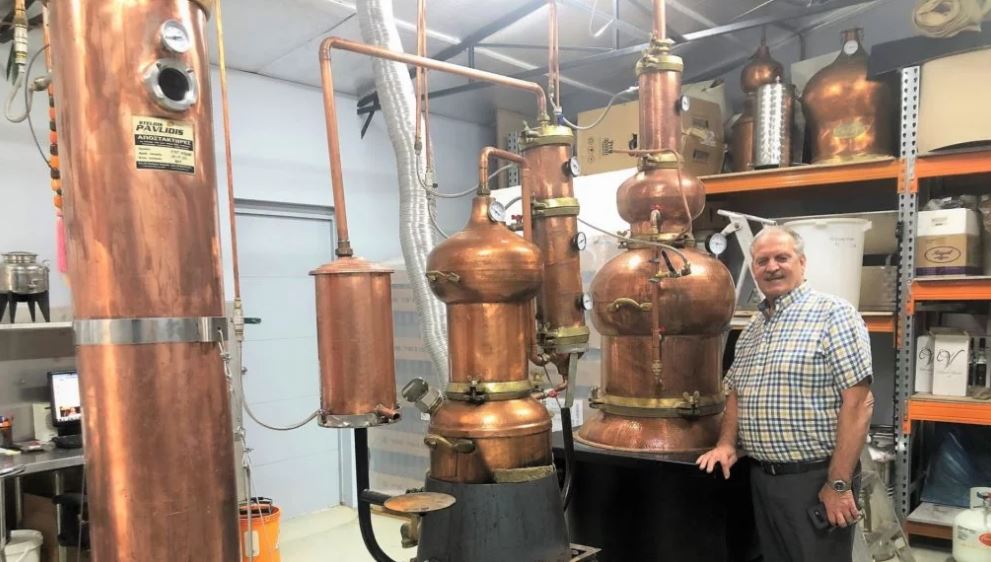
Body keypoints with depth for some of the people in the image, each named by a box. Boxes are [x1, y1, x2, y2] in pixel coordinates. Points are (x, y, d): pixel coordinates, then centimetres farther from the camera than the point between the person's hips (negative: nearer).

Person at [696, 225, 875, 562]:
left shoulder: (833, 314, -11)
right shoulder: (750, 331, 11)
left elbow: (858, 403, -17)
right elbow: (735, 393, 19)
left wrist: (839, 484, -19)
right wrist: (726, 443, 2)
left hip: (816, 478, -7)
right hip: (762, 479, 7)